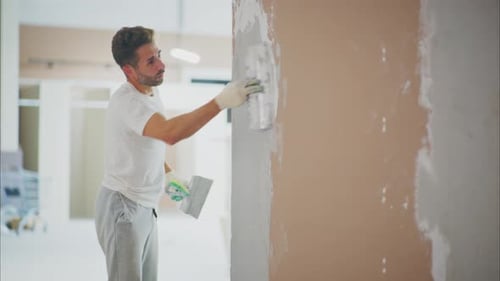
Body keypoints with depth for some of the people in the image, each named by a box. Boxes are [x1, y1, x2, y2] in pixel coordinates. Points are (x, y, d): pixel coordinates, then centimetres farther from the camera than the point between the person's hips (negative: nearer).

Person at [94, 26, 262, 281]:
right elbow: (169, 133, -39)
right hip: (122, 205, -9)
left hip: (145, 207, 9)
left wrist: (168, 176, 13)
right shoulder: (125, 101, -22)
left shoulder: (152, 94, 8)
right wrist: (221, 102, -41)